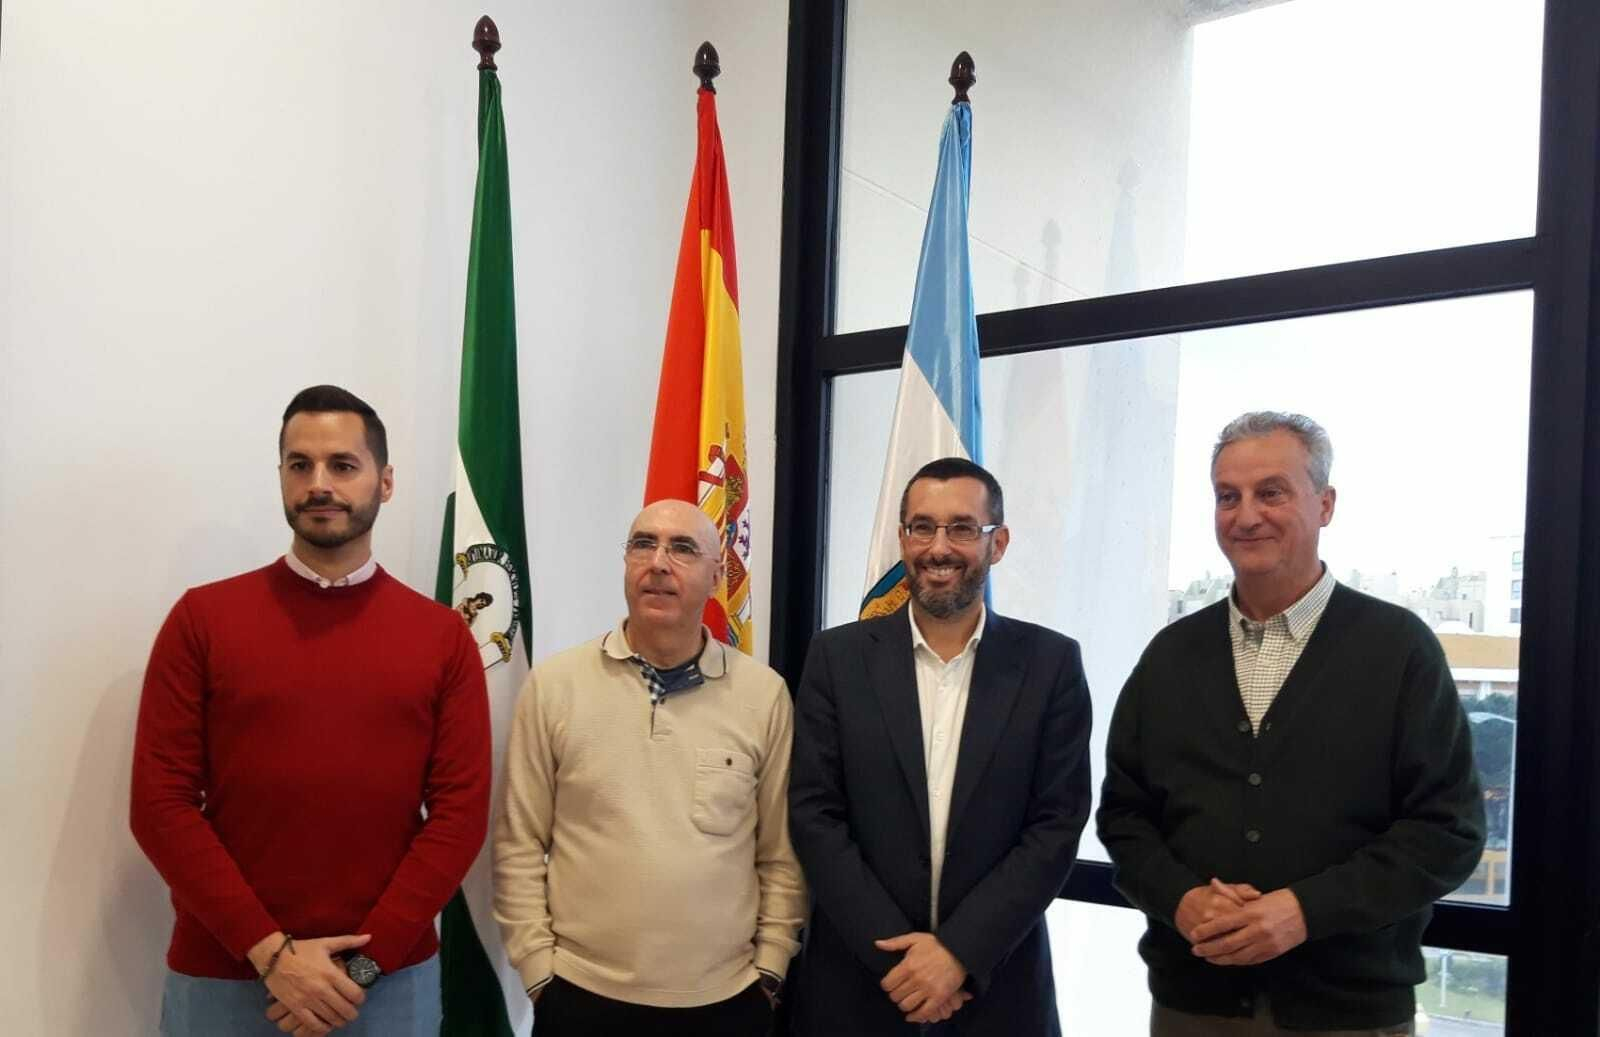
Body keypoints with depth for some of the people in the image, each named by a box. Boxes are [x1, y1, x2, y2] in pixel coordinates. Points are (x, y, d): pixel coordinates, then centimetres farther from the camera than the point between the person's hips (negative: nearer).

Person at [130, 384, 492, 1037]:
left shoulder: (442, 635, 2)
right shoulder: (202, 619, 0)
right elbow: (161, 802, -5)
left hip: (392, 978, 1)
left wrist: (364, 962, -11)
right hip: (220, 976, 0)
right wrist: (270, 951, -12)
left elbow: (460, 811, -3)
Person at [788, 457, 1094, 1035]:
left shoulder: (1051, 663, -2)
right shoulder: (838, 657, -1)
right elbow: (814, 815, -5)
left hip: (996, 989, 0)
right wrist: (895, 954, -12)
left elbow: (1057, 825, -6)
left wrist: (960, 950, -14)